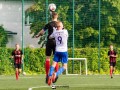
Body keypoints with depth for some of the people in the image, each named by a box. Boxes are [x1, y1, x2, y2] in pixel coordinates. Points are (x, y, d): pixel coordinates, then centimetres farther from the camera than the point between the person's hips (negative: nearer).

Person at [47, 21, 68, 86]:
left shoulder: (55, 33, 0)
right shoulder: (65, 31, -6)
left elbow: (50, 37, 19)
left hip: (57, 51, 2)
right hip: (64, 51, -2)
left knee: (53, 64, 5)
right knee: (64, 66, 3)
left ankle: (50, 76, -19)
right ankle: (56, 74, -24)